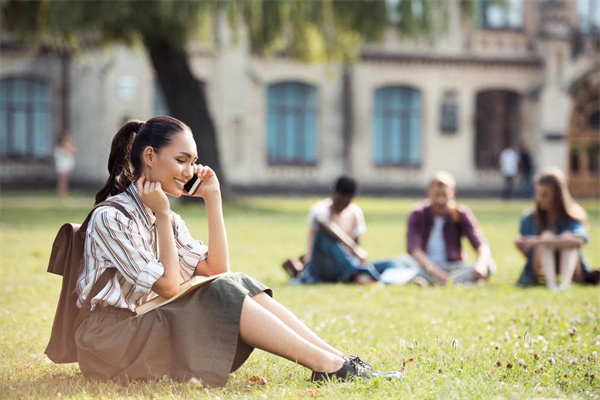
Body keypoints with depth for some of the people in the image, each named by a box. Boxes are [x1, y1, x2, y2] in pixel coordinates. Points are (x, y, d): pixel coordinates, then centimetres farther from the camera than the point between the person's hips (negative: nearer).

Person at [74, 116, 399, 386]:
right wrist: (161, 214, -12)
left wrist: (212, 199, 2)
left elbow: (216, 269, 5)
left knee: (241, 285, -10)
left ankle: (338, 361, -17)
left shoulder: (168, 220, 14)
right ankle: (328, 366, -23)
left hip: (148, 328, 8)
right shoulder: (110, 217, -13)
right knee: (225, 293, -23)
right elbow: (168, 285, -14)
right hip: (110, 341, -8)